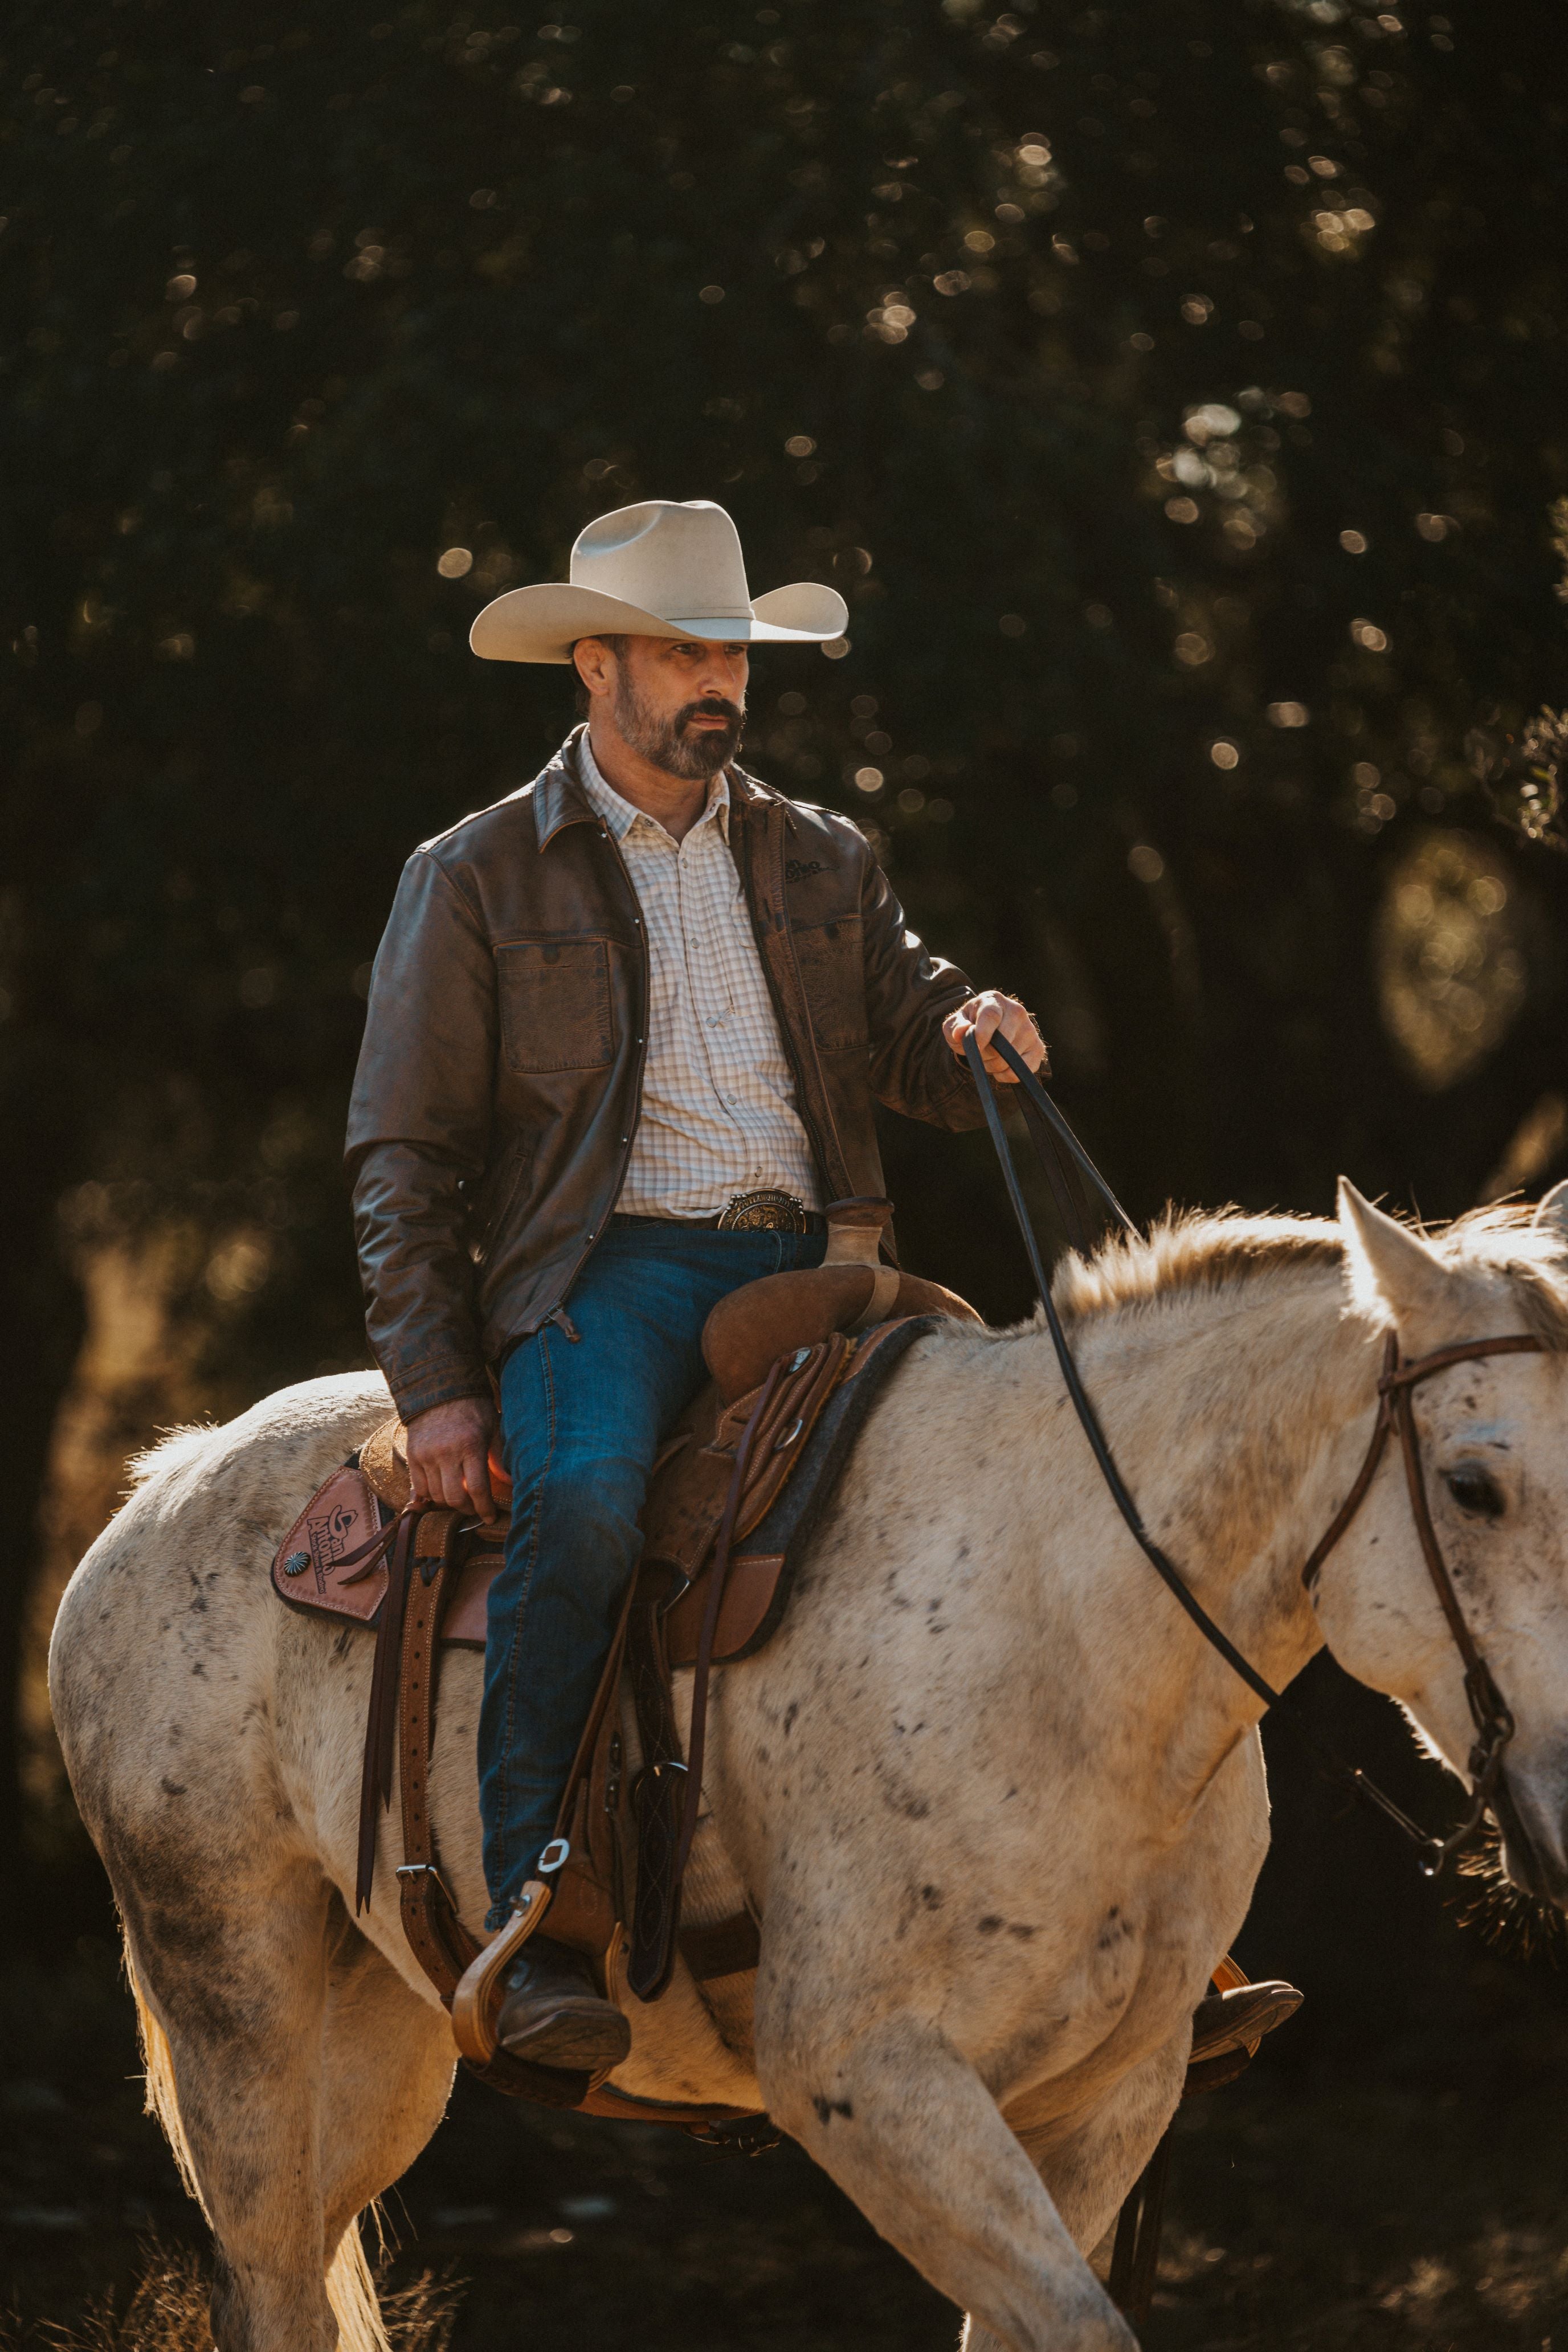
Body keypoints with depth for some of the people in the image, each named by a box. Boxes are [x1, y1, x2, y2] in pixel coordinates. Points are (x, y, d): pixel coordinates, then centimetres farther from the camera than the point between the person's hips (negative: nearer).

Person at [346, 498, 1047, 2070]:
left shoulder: (820, 861, 21)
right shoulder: (478, 879, 10)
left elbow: (909, 1045, 16)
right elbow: (404, 1155, 6)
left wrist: (971, 1036, -10)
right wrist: (435, 1386, -5)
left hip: (809, 1261, 4)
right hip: (612, 1265, -4)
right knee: (585, 1499, -36)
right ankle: (531, 1925, -33)